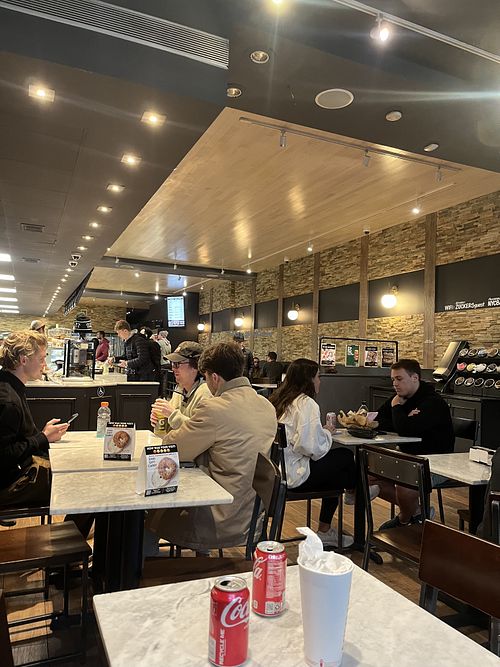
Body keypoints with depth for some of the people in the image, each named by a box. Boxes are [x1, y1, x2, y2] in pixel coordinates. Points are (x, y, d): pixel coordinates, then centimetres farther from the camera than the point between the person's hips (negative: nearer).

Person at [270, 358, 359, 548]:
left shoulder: (278, 399, 9)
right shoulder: (306, 403, -16)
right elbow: (314, 447, -22)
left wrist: (322, 430, 7)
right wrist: (327, 432, -2)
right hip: (293, 475, -8)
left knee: (337, 474, 22)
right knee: (346, 456, 9)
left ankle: (325, 532, 31)